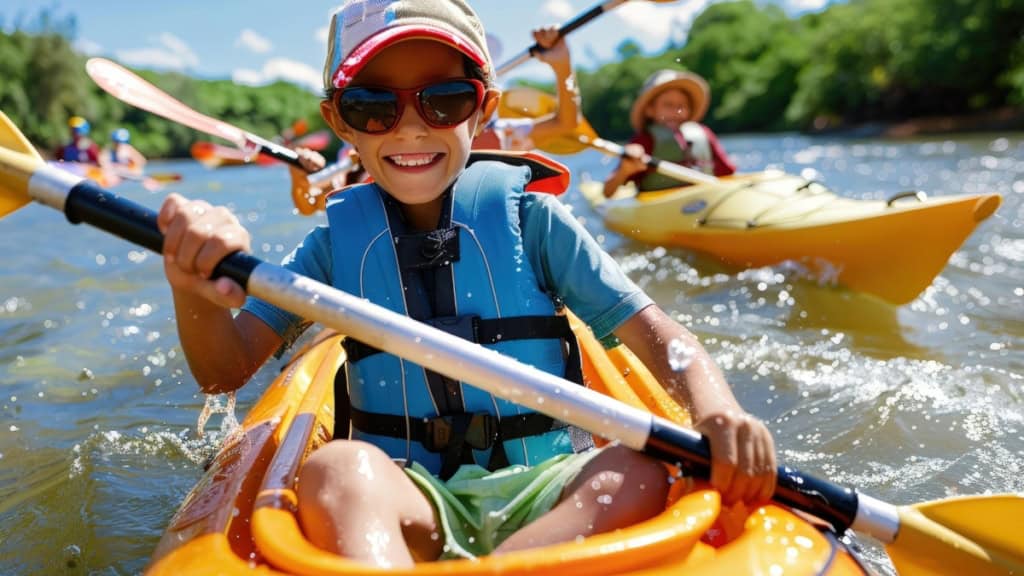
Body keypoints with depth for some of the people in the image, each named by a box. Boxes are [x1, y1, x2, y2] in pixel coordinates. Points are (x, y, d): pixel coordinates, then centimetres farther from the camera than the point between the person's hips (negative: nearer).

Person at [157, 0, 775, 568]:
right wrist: (194, 292, -24)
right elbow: (226, 370, -2)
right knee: (336, 469, -30)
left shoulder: (528, 216, -1)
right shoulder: (339, 239, 4)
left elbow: (656, 335, -5)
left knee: (637, 470, -29)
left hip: (539, 492, 0)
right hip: (402, 496, 1)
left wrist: (719, 412, -26)